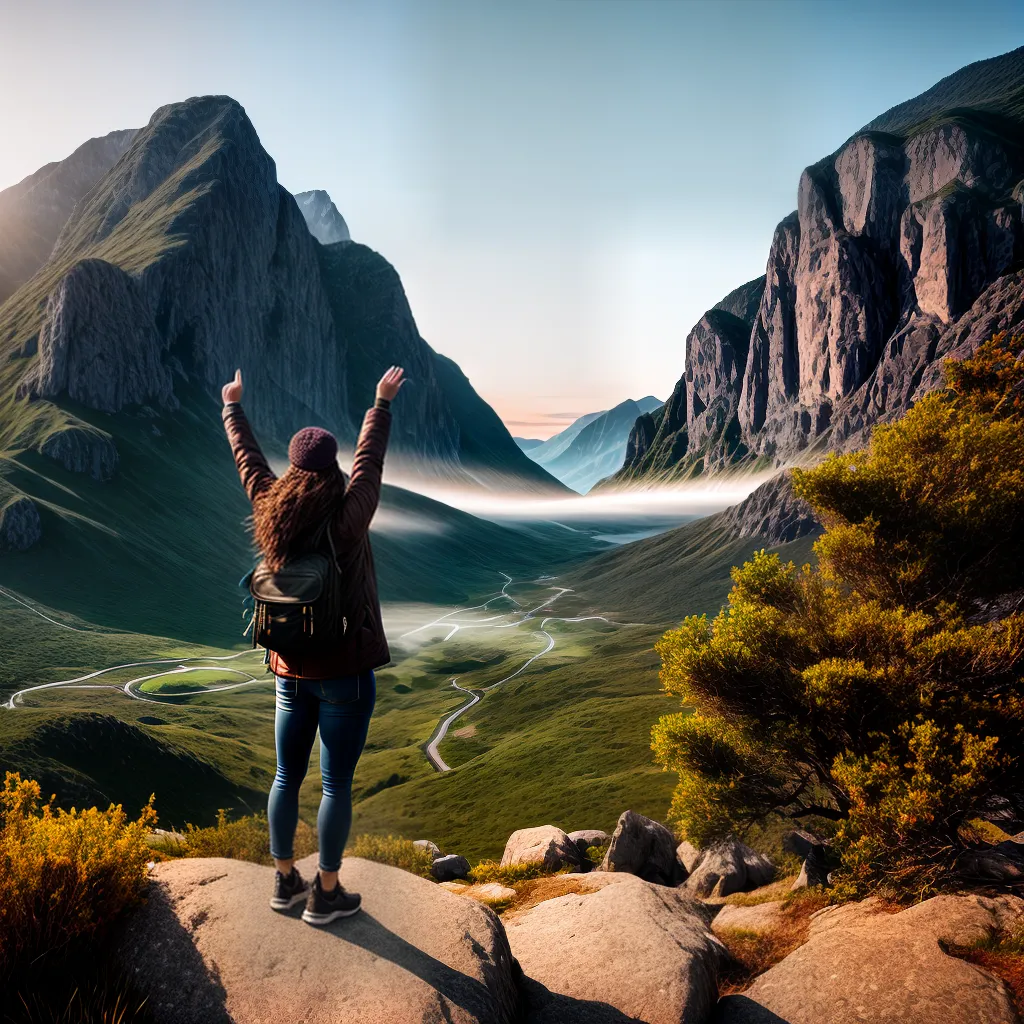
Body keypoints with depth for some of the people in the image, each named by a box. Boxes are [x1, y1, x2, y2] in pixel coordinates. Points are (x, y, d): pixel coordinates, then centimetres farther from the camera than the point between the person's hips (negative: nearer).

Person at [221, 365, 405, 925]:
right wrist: (381, 403, 10)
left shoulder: (272, 514, -2)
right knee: (336, 784, 5)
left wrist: (232, 407, 28)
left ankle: (285, 880, 30)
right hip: (345, 673, -5)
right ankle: (326, 894, 16)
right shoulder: (349, 518, -15)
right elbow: (370, 459, -3)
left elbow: (247, 458, 12)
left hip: (290, 672, 5)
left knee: (286, 777, 16)